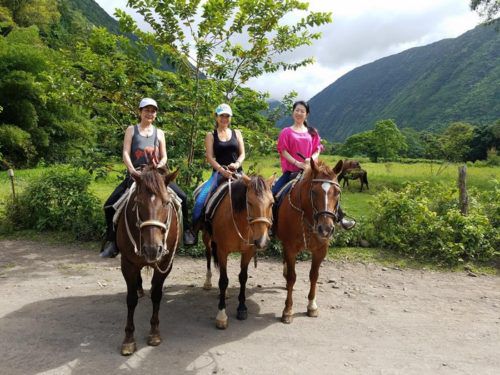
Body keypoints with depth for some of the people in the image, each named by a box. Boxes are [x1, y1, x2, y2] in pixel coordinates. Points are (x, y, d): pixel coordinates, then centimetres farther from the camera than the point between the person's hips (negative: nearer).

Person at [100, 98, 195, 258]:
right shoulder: (131, 130, 7)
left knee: (182, 197, -15)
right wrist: (132, 170, -22)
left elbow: (164, 156, 8)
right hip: (135, 175, 0)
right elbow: (125, 153, -4)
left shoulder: (159, 133, 12)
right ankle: (111, 240, 4)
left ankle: (185, 230, 2)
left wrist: (160, 164, -16)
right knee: (110, 205, -10)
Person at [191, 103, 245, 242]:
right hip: (219, 172, -2)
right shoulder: (211, 135, 7)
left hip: (237, 172, 2)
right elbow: (209, 157, -4)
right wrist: (223, 171, -19)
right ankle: (194, 230, -6)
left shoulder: (237, 133, 13)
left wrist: (237, 164, -13)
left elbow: (242, 154, 10)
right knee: (201, 199, -21)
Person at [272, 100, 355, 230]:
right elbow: (284, 151, -5)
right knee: (273, 193, -16)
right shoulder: (286, 132, 4)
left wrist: (311, 159, -15)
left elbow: (317, 150, 7)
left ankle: (341, 218, 2)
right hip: (291, 171, -1)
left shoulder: (312, 132, 10)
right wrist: (297, 163, -18)